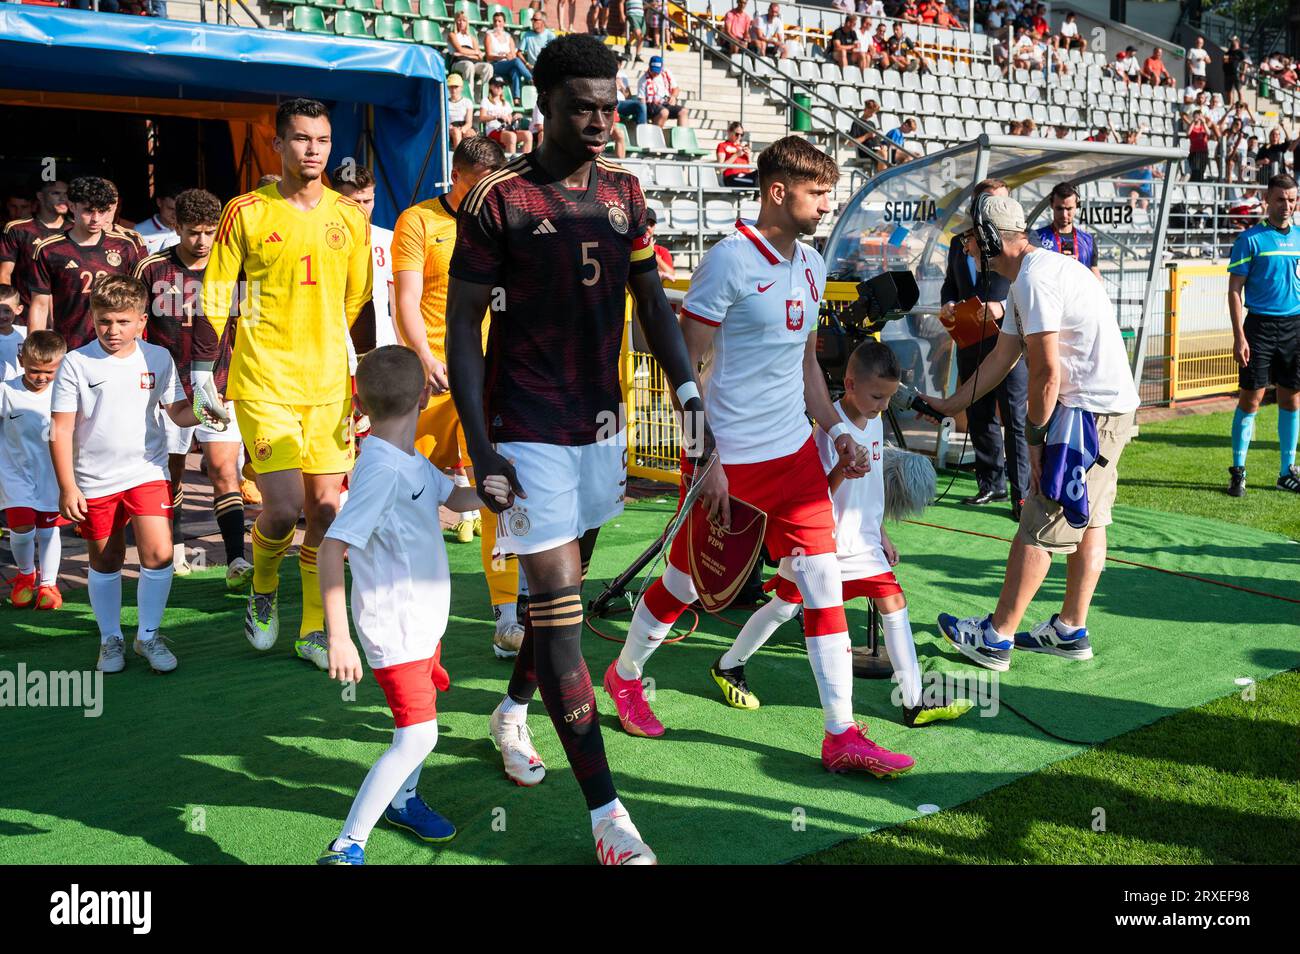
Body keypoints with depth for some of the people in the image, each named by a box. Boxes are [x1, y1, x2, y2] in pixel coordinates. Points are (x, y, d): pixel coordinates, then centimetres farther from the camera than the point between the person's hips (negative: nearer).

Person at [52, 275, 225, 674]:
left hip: (147, 472, 1)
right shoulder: (77, 363, -7)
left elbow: (177, 410, 5)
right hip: (95, 481, -1)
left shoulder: (158, 358, 0)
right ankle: (111, 639, 29)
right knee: (105, 562, 12)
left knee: (158, 553, -11)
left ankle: (148, 635, 9)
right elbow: (61, 430, -5)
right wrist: (67, 487, -8)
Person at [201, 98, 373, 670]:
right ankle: (262, 590, 21)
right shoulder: (246, 212, -3)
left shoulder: (350, 216, 8)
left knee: (327, 509, 4)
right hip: (264, 382, -3)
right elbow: (215, 297, 0)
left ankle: (314, 630, 19)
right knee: (283, 508, -12)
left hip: (329, 384, 4)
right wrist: (219, 368, -7)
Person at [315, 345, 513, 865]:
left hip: (424, 618, 10)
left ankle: (402, 800, 46)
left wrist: (484, 492, -12)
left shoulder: (412, 461, 3)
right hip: (395, 627, -10)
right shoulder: (381, 470, -26)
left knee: (423, 708, 23)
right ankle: (346, 847, -6)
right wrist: (338, 636, -30)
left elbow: (453, 497, 13)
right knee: (416, 736, -13)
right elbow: (332, 548, -29)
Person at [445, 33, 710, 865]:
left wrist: (690, 393, -3)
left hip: (600, 423, 6)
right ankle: (606, 815, -3)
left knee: (564, 586, 19)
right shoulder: (497, 201, -10)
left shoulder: (625, 194, 6)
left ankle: (512, 716, 45)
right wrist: (480, 445, -14)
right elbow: (463, 326, -9)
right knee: (560, 608, -7)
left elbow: (653, 302, 9)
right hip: (528, 432, -6)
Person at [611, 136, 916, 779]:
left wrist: (836, 429, 11)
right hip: (727, 457, -6)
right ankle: (625, 675, 37)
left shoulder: (810, 264, 10)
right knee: (686, 583, 10)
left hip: (793, 453, 6)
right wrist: (707, 459, -18)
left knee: (823, 581, -1)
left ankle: (842, 736, 5)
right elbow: (684, 366, -14)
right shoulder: (729, 260, -14)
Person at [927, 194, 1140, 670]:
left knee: (1040, 525, -5)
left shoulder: (1034, 278, -16)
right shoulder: (1037, 272, 17)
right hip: (1114, 405, 11)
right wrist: (951, 404, 27)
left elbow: (1047, 371, -19)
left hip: (1088, 411, -11)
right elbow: (1002, 357, 23)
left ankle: (996, 637, 2)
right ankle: (1071, 630, 24)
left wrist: (1034, 438, -9)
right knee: (1087, 520, 15)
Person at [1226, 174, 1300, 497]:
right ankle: (1238, 471, 6)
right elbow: (1234, 290, -5)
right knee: (1251, 399, -4)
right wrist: (1239, 336, -13)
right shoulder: (1251, 238, -3)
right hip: (1261, 325, -4)